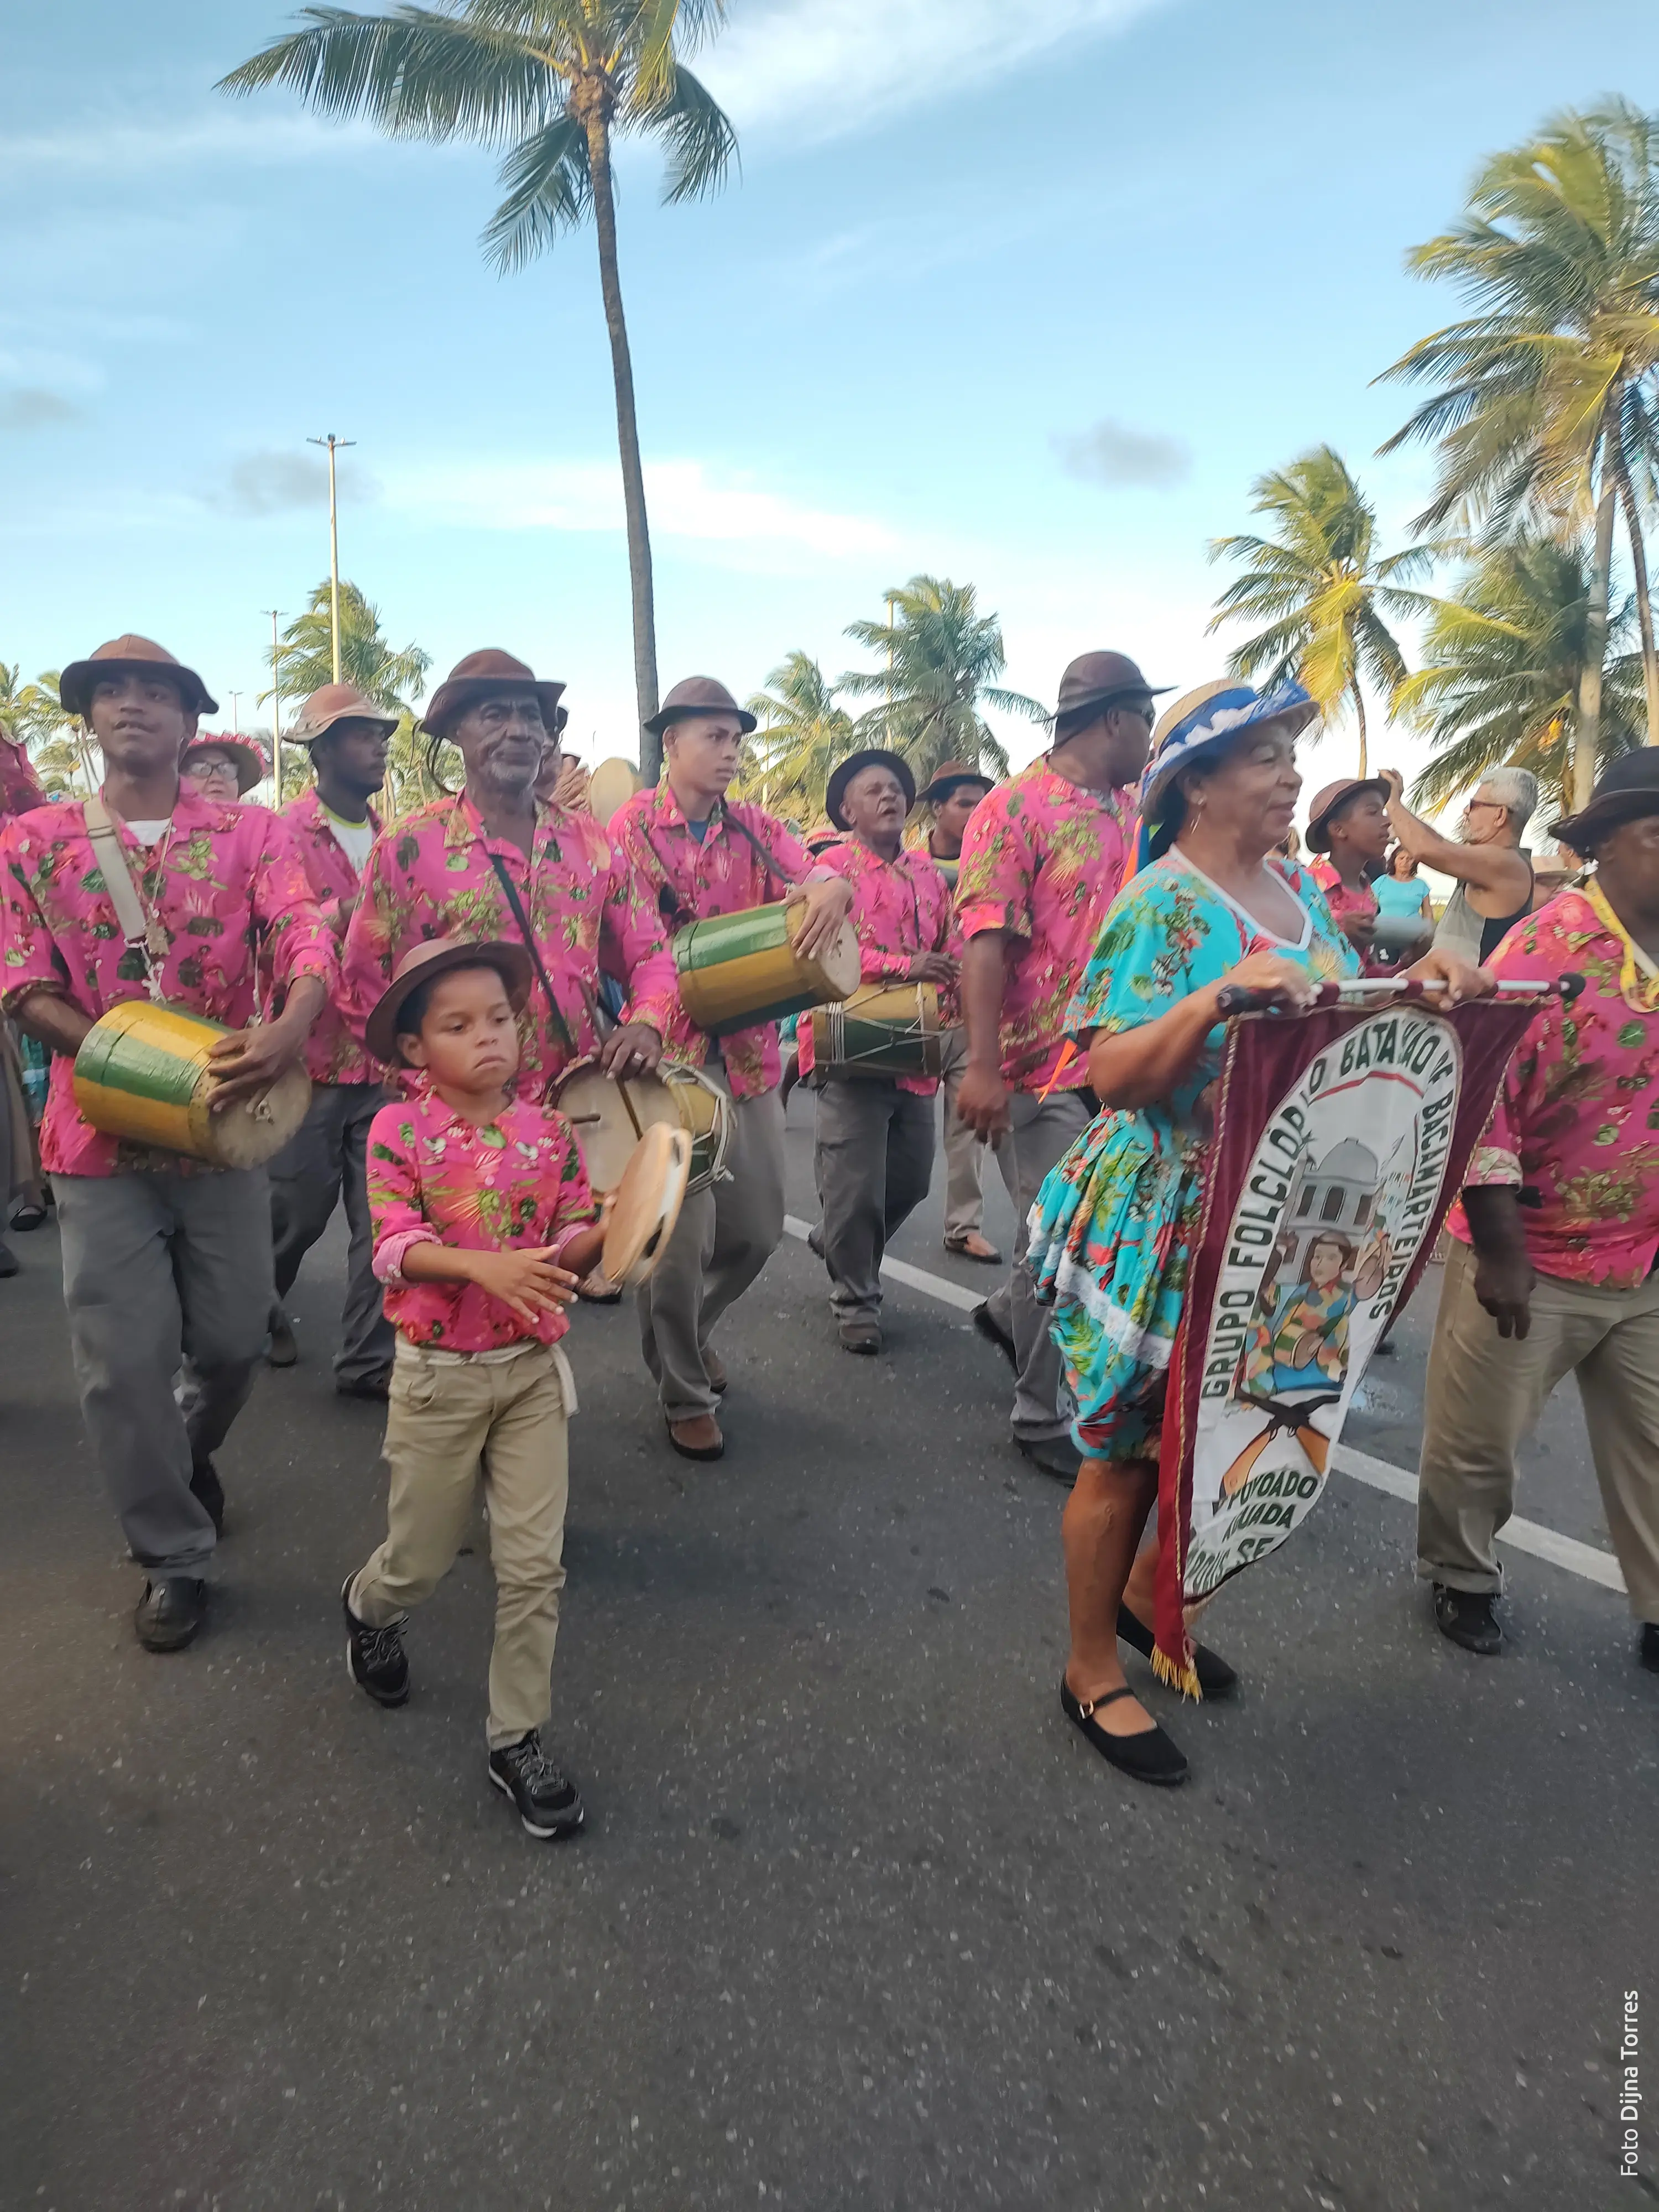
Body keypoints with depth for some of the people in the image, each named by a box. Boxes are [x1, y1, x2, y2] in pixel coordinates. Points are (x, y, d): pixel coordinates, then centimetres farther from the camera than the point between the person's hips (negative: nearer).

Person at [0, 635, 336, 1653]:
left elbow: (306, 936, -13)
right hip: (99, 1135, 0)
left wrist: (290, 1031, -34)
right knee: (126, 1358, 1)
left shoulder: (251, 832, 2)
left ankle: (191, 1453, 44)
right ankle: (174, 1556, 21)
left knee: (235, 1340, 9)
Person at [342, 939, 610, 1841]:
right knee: (422, 1559, 15)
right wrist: (484, 1265, -34)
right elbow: (396, 1248, -17)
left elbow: (575, 1241, -2)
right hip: (439, 1374, -2)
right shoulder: (398, 1131, -10)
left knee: (534, 1564, 4)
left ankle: (517, 1739, 23)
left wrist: (609, 1229, -24)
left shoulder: (548, 1129, -3)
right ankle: (368, 1608, 53)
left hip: (533, 1368, 2)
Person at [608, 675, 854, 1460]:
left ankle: (686, 1330, 43)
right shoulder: (629, 828, -4)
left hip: (749, 1053, 5)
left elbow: (814, 877, -5)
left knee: (757, 1228, 13)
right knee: (681, 1233, -2)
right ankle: (684, 1395, 21)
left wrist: (833, 886, -29)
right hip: (669, 1055, -5)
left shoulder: (756, 828, 10)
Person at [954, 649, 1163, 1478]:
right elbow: (985, 941, -17)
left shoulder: (1133, 812, 14)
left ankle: (1014, 1312, 39)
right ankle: (1046, 1418, 19)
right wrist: (982, 1065, -25)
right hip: (1043, 1068, -8)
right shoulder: (1015, 809, -9)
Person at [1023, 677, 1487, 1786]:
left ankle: (1148, 1594, 44)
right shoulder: (1163, 906, -16)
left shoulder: (1299, 888, 8)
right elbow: (1114, 1076, -23)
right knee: (1128, 1452, 6)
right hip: (1162, 1222, -8)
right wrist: (1217, 999, -36)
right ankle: (1094, 1675, 26)